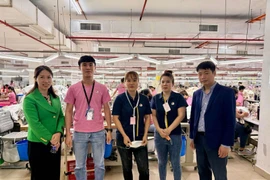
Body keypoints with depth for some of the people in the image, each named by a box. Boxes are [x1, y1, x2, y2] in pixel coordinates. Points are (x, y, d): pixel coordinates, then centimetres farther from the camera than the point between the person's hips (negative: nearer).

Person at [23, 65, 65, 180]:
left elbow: (61, 117, 5)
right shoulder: (29, 99, -12)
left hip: (55, 143, 5)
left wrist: (58, 133, -12)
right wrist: (49, 139, -18)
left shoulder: (56, 98, 6)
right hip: (37, 144, -5)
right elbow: (34, 123, -18)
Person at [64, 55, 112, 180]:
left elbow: (106, 109, 5)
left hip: (98, 132, 1)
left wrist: (109, 130, 1)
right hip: (79, 133, 0)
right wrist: (68, 134, -2)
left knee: (99, 164, 13)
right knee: (80, 165, 13)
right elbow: (68, 111, 1)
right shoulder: (73, 88, -1)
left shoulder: (102, 88, 1)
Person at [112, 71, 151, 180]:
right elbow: (116, 118, -8)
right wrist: (124, 136, -16)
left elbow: (147, 117, 6)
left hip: (140, 139, 2)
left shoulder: (144, 99, 2)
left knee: (144, 169, 2)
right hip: (123, 138, -1)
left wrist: (145, 135, -4)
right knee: (127, 168, 15)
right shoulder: (120, 98, -6)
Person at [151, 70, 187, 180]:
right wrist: (159, 129, -12)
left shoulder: (178, 97, -5)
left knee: (175, 163, 10)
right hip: (159, 134, 3)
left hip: (175, 134, -2)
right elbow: (153, 115, 3)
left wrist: (169, 130, -17)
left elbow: (181, 115, -10)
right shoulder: (156, 98, 3)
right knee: (162, 162, 16)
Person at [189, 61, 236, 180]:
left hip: (216, 141, -5)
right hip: (199, 139, 5)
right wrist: (192, 137, 12)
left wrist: (226, 144, -14)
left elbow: (230, 120, -11)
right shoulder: (197, 94, 8)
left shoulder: (226, 92, -9)